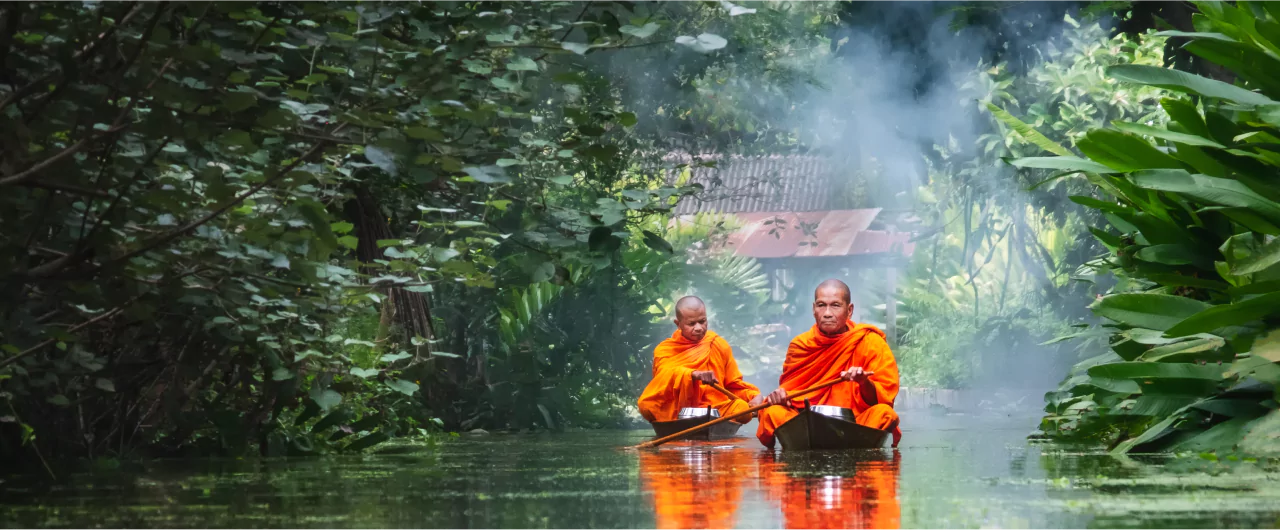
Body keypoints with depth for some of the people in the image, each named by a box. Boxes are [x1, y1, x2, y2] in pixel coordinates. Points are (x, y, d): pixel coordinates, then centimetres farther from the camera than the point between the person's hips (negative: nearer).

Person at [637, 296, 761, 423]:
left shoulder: (719, 345, 11)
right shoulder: (665, 350, 3)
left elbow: (734, 385, 16)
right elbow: (666, 374, -21)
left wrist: (754, 396, -7)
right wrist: (694, 374, -43)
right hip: (674, 414, -2)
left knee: (744, 409, -28)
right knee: (647, 407, -33)